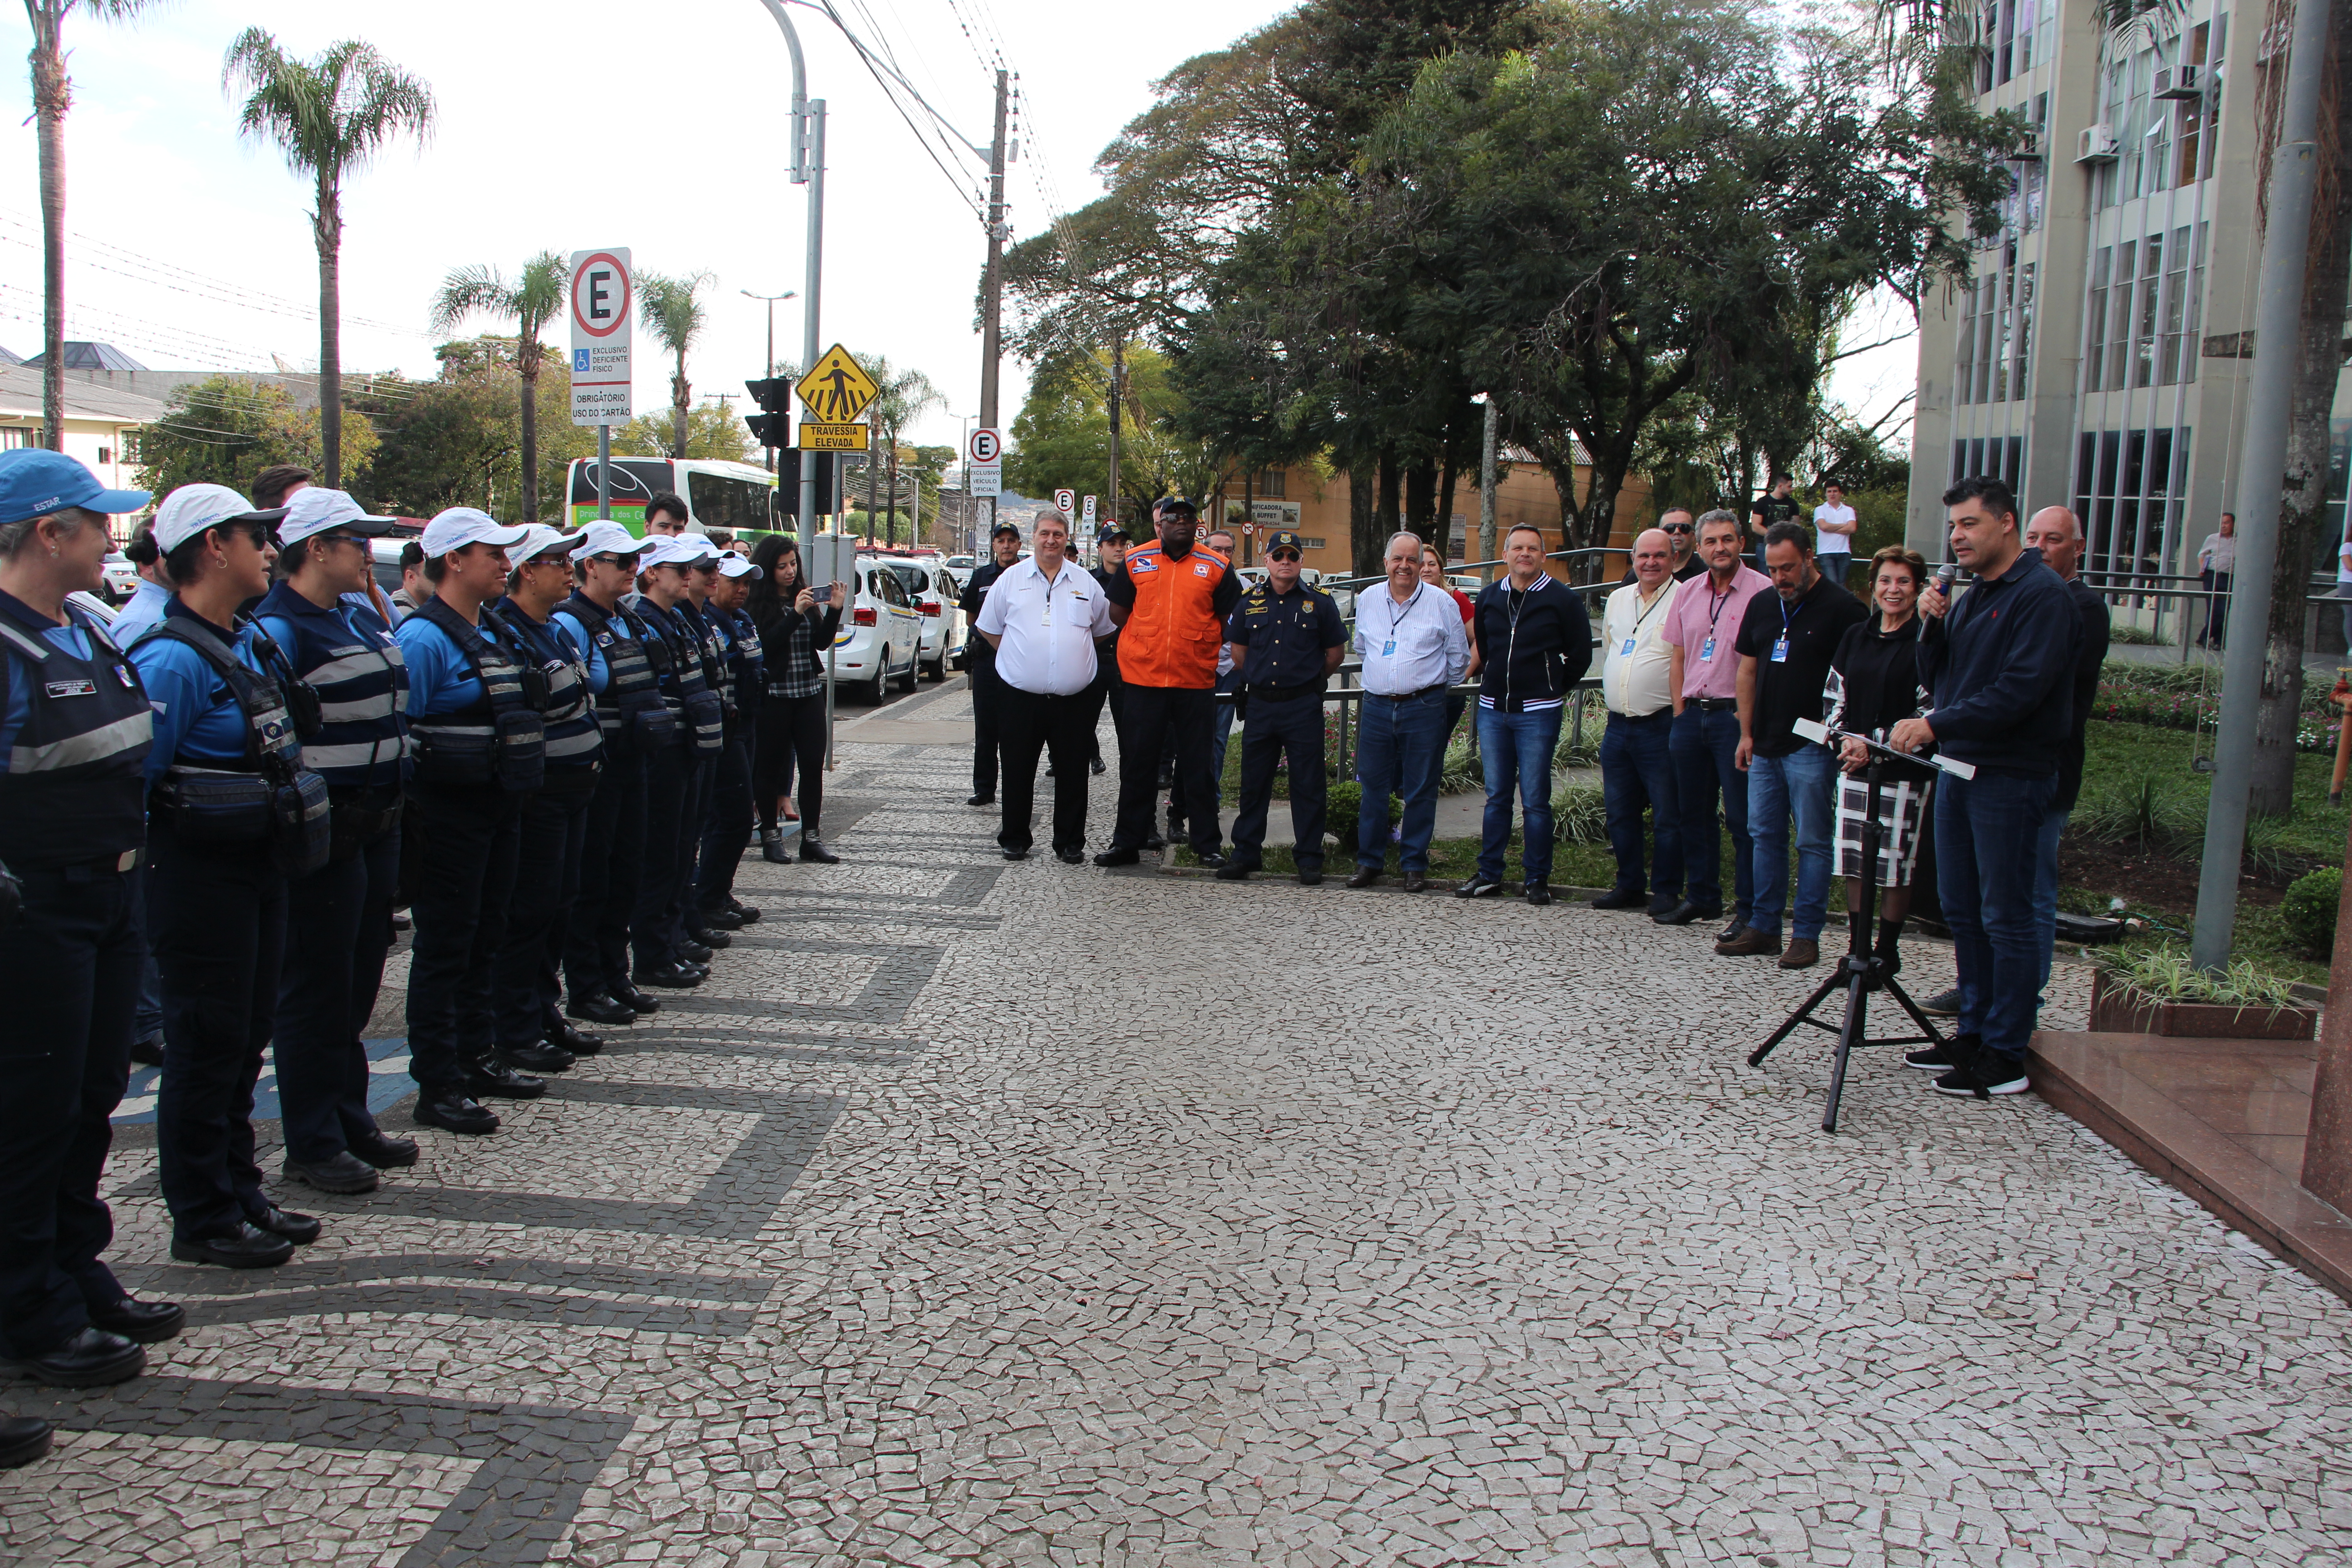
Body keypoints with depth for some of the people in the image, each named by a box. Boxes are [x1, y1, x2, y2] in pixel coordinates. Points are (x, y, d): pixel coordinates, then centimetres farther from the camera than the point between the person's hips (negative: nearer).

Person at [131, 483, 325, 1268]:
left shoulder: (254, 644, 9)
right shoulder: (173, 659, -19)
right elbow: (132, 778, -20)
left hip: (261, 869, 9)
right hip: (203, 874, -9)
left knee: (246, 1039, 17)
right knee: (206, 1047, 1)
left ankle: (240, 1193, 29)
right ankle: (202, 1220, 13)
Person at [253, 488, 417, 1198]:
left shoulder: (364, 613, 12)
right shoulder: (279, 628, -15)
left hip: (377, 822, 9)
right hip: (325, 833, -9)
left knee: (359, 981, 17)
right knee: (316, 989, 1)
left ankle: (351, 1121, 29)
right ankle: (311, 1146, 12)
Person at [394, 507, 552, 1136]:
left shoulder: (493, 631, 13)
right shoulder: (424, 637, -15)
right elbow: (400, 734, -18)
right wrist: (413, 822, -18)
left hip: (498, 805, 9)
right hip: (448, 813, -9)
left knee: (483, 938, 17)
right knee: (443, 947, -1)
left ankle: (477, 1059, 30)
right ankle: (437, 1087, 6)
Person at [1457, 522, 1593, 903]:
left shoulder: (1561, 599, -3)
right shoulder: (1489, 597, 10)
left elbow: (1580, 655, 3)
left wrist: (1554, 690, 7)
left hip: (1537, 713, -4)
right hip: (1492, 710, 4)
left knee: (1535, 800, -2)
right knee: (1496, 796, 10)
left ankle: (1536, 878, 6)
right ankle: (1489, 875, 15)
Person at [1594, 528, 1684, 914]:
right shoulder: (1617, 599, 13)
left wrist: (1681, 712, -8)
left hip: (1661, 725, -6)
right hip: (1617, 724, 7)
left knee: (1667, 815, -1)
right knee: (1619, 811, 12)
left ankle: (1666, 892, 8)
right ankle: (1629, 886, 23)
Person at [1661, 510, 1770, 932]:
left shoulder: (1763, 592, -8)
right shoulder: (1689, 593, 11)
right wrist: (1680, 711, 8)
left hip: (1735, 715, -6)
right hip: (1692, 713, 6)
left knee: (1742, 818, -3)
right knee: (1694, 813, 13)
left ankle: (1749, 910, 3)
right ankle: (1701, 897, 25)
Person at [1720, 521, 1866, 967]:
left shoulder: (1842, 608, -7)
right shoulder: (1762, 605, 12)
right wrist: (1746, 733, 11)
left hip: (1811, 745, -6)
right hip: (1765, 745, 6)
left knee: (1812, 842, -1)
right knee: (1765, 837, 11)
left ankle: (1807, 935, 5)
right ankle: (1763, 927, 19)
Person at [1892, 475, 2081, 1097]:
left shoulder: (2043, 597, -12)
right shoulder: (1972, 595, 16)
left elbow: (2019, 691, -21)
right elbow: (1937, 680, 16)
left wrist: (1935, 725, -22)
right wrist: (1934, 626, -1)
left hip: (2011, 776, -9)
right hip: (1959, 767, 9)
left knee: (2005, 918, -4)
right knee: (1962, 910, 14)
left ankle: (2005, 1058, 2)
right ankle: (1975, 1034, 24)